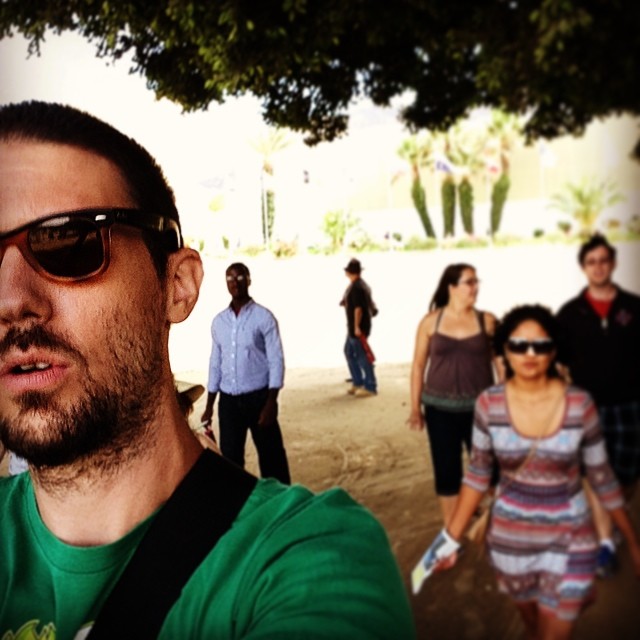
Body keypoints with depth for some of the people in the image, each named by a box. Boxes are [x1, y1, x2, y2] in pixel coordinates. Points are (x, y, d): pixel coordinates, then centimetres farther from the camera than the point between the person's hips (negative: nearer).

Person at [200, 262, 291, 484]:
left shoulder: (264, 317, -6)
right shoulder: (219, 321, 8)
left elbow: (276, 361, -8)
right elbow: (215, 363, 12)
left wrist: (270, 403, -15)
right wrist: (209, 406, 10)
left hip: (258, 397, -4)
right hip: (228, 400, 4)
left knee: (271, 457, 3)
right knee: (230, 458, 10)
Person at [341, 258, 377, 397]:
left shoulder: (356, 287, -19)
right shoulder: (362, 285, 12)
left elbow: (358, 308, -23)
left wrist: (357, 327, -21)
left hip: (358, 328, -11)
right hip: (353, 328, 11)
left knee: (362, 356, -4)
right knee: (349, 352, 18)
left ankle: (370, 387, 3)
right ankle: (357, 383, 25)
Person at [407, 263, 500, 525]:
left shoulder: (487, 320, -1)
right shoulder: (430, 322, -1)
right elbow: (419, 365, 4)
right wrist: (415, 407, 3)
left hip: (480, 408, 0)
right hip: (440, 409, 1)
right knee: (446, 471, 8)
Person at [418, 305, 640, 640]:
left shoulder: (580, 404, -15)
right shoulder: (489, 403, -13)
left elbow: (601, 476, -3)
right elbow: (478, 473, -2)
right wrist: (452, 537, -2)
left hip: (569, 539, -2)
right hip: (510, 537, 2)